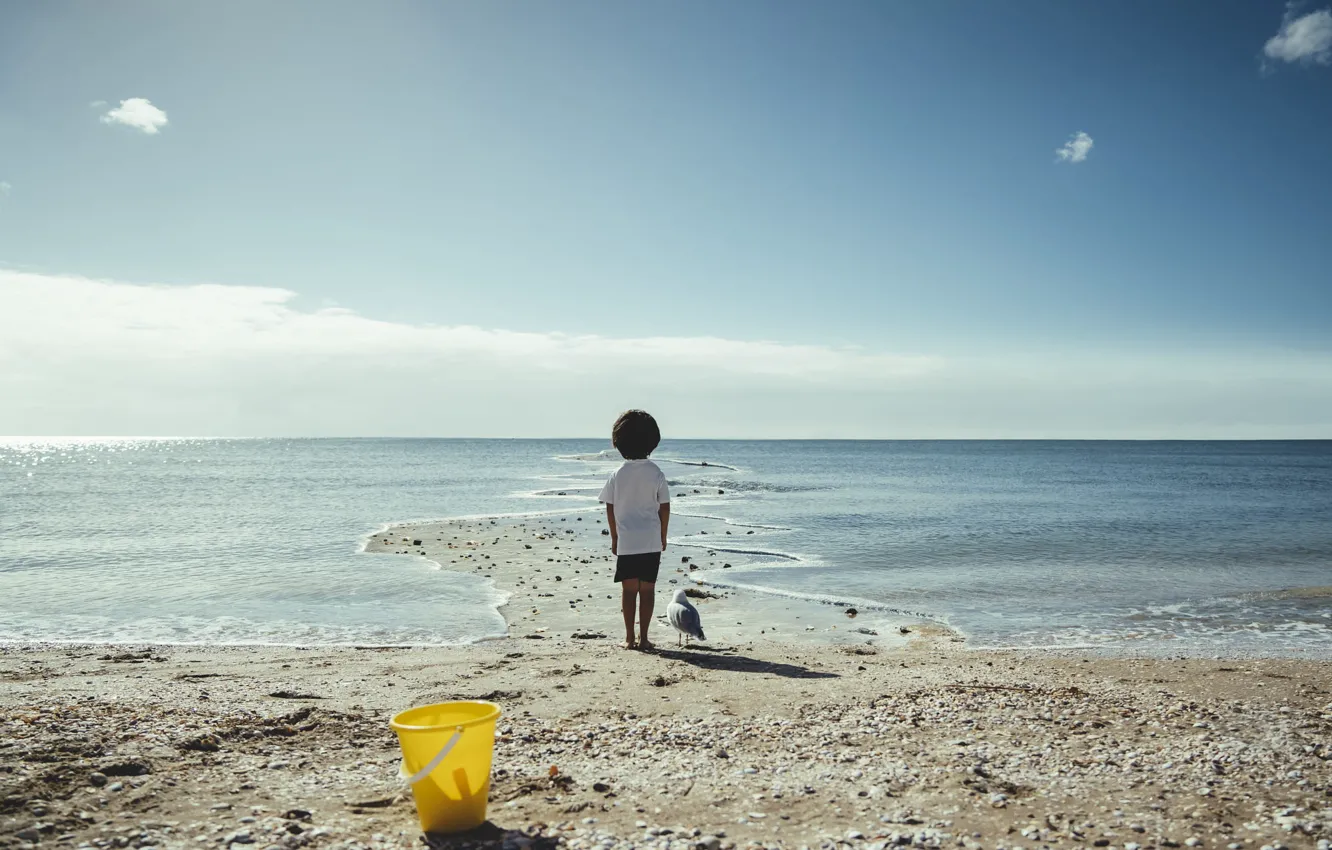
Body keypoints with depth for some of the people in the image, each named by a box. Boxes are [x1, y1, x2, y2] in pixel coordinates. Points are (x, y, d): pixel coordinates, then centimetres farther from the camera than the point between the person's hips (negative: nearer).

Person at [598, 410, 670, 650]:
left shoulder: (617, 475, -4)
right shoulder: (656, 473, -5)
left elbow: (610, 509, 0)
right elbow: (664, 508, -1)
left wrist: (614, 538, 11)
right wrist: (663, 536, 11)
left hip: (625, 542, 0)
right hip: (651, 542, 0)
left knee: (629, 590, 7)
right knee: (647, 590, 7)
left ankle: (629, 638, 9)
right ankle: (643, 638, 9)